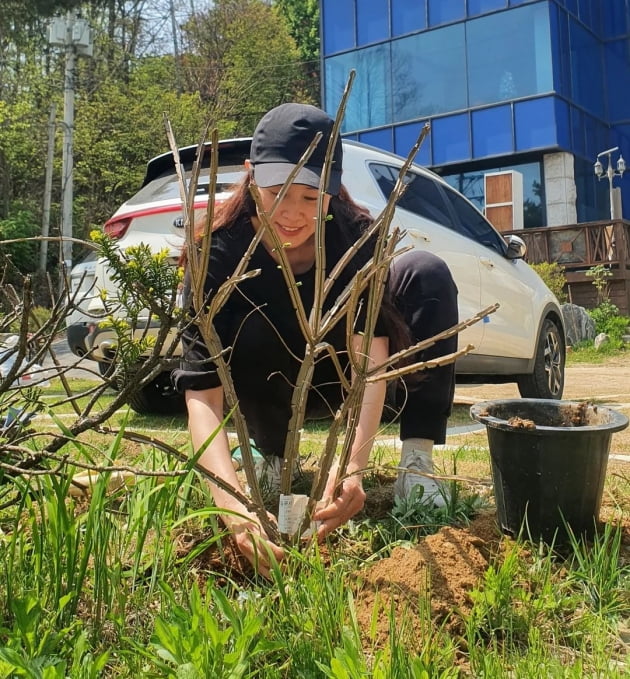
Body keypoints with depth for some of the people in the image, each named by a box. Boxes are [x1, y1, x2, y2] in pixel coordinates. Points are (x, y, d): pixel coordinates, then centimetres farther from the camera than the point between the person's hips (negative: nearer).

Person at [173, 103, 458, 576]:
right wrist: (233, 507, -53)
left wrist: (352, 469, -49)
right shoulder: (221, 252, -29)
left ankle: (417, 464, -20)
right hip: (271, 389, -1)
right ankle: (272, 461, -9)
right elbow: (202, 393, -37)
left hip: (337, 375, 2)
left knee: (428, 274, -21)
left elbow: (370, 355, -33)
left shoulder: (355, 234, -24)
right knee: (248, 329, -36)